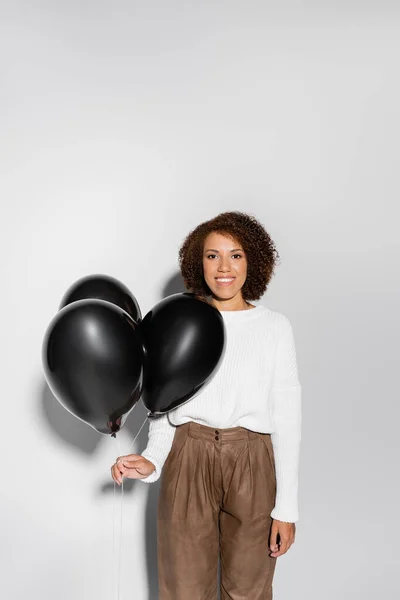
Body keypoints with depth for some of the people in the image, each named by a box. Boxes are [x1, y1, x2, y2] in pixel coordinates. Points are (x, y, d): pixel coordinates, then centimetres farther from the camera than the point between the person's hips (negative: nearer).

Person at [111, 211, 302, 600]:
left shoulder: (274, 326, 1)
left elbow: (287, 418, 0)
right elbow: (164, 405, 9)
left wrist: (287, 507, -3)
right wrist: (152, 460, -9)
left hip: (252, 467, 0)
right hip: (188, 462, 1)